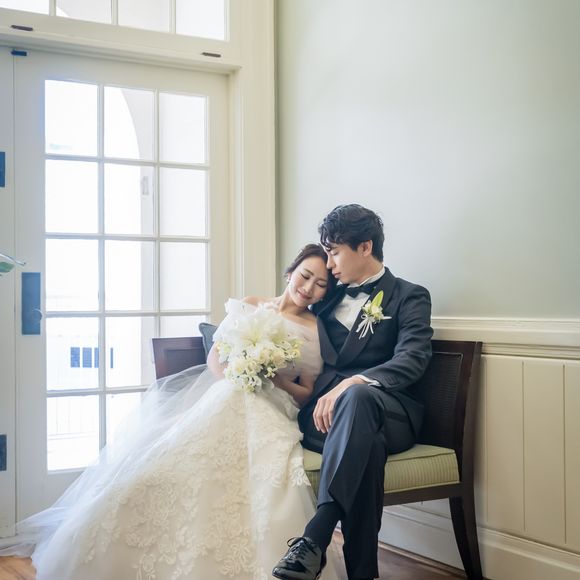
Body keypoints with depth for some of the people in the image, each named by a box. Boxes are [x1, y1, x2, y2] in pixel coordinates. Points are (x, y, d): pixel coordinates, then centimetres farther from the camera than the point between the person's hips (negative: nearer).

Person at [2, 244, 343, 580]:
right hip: (219, 398, 2)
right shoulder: (250, 306, 16)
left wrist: (278, 381, -10)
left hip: (267, 413, -2)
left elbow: (306, 393, 10)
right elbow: (215, 356, 11)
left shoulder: (317, 330, 10)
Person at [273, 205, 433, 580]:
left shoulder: (409, 297, 10)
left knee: (356, 398, -41)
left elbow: (413, 361, -8)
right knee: (366, 444, -35)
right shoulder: (330, 297, 27)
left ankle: (314, 540, -49)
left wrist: (349, 384, -25)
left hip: (386, 411, -3)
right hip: (326, 409, 3)